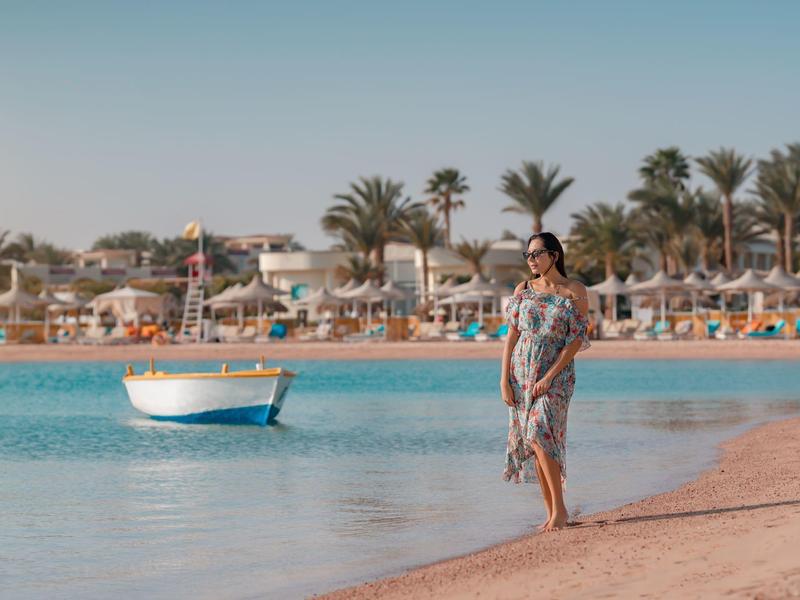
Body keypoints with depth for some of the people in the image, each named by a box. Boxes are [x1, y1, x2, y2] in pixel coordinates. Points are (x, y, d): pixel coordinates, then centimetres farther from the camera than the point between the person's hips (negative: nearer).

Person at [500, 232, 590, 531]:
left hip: (556, 374, -4)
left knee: (540, 435, -19)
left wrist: (549, 377, -14)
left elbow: (576, 340, -7)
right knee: (531, 441, 2)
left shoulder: (575, 291, -4)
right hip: (521, 373, 4)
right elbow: (512, 335, 6)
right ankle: (551, 512, 10)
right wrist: (504, 379, -2)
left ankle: (559, 507, -10)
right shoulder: (523, 290, 7)